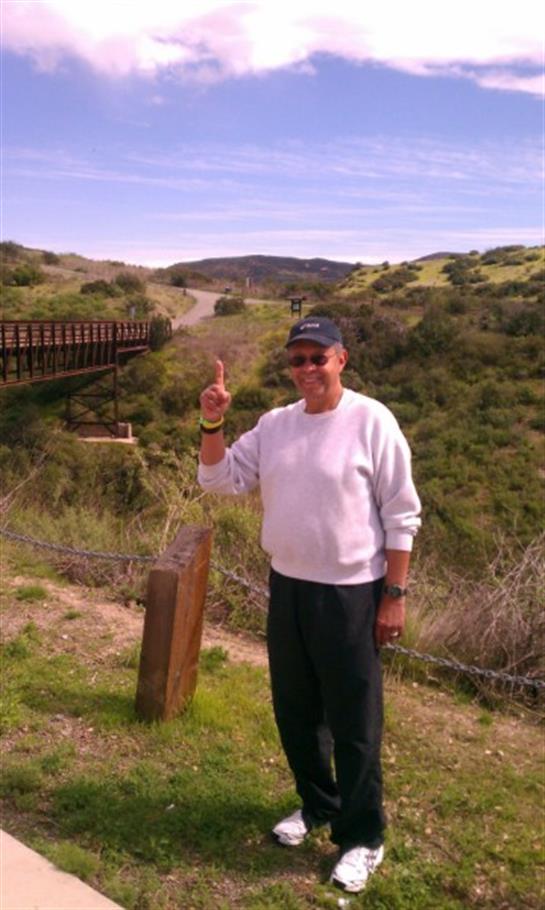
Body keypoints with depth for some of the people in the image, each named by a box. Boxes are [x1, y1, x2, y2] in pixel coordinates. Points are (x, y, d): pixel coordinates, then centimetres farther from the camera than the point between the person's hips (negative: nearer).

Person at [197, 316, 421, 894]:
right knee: (295, 711, 19)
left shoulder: (372, 421, -13)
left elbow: (401, 516, -10)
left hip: (350, 593, -6)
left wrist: (394, 595, -12)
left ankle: (362, 837, 25)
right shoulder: (274, 425, 3)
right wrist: (212, 423, -13)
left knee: (354, 722, 6)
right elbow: (220, 480, 3)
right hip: (287, 587, 6)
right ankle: (318, 804, 42)